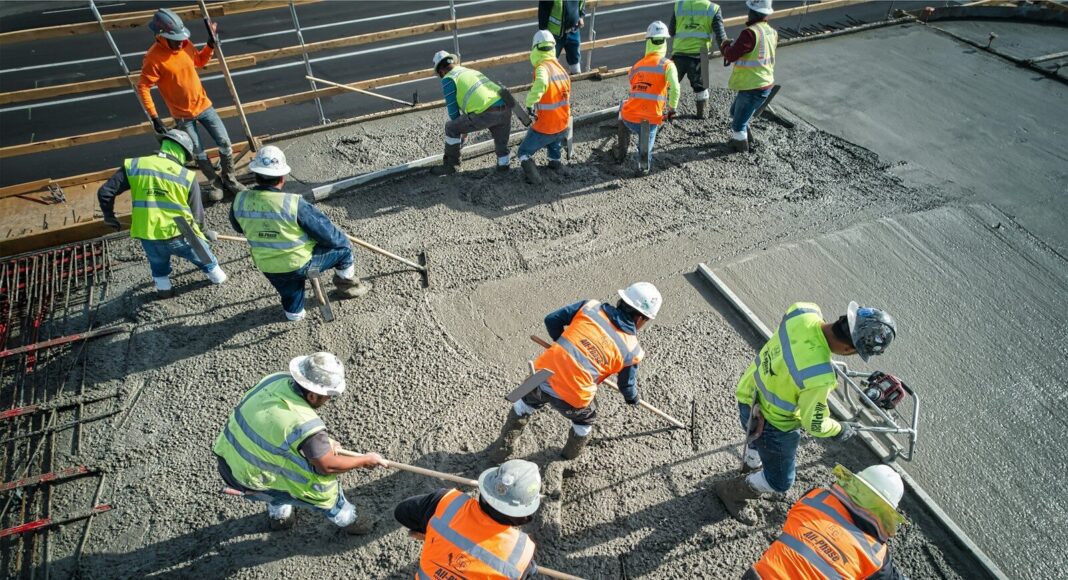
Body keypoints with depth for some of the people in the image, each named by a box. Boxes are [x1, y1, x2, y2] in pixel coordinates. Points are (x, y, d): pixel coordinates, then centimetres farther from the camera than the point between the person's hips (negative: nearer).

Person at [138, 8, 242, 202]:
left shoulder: (185, 44, -4)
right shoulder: (154, 57, -20)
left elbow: (199, 62, 16)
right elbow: (143, 88, -16)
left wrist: (211, 45, 0)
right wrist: (154, 117, -19)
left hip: (203, 105, 4)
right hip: (183, 115, -4)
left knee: (225, 143, 5)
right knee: (199, 154, 8)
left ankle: (229, 180, 22)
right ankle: (214, 183, 28)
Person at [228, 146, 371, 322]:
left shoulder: (239, 201, -15)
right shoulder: (294, 204, -30)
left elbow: (239, 227, 8)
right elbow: (329, 236, -21)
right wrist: (344, 241, 1)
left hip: (267, 267, 5)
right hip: (301, 264, -4)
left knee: (289, 294, 34)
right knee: (342, 246, 18)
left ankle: (294, 311, 60)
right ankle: (347, 285, 37)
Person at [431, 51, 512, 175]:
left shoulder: (448, 79, 9)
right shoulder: (472, 71, 31)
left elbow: (452, 110, 8)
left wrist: (463, 130, 25)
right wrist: (466, 128, 47)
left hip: (486, 112, -6)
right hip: (506, 108, 6)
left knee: (451, 128, 13)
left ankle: (451, 165, 23)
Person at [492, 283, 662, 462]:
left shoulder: (590, 307, 3)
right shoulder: (631, 349, 0)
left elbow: (552, 320, 6)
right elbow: (627, 385, 15)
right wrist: (632, 398, 39)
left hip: (542, 377, 3)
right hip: (573, 399, -2)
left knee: (528, 401, 37)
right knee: (586, 419, 34)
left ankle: (503, 448, 51)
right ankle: (570, 455, 56)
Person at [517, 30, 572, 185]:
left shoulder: (542, 68, -18)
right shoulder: (560, 68, 5)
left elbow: (542, 83, -43)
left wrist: (530, 102, -33)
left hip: (544, 129, -6)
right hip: (563, 127, 6)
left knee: (523, 152, 15)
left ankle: (528, 164, -10)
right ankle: (555, 160, 34)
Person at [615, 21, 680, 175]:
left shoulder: (636, 65, 13)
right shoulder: (667, 65, -2)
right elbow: (675, 89, -17)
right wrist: (672, 109, -2)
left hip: (629, 118, 3)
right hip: (651, 121, -3)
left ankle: (620, 154, 37)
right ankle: (644, 162, -14)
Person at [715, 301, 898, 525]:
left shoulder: (803, 311, -24)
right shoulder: (819, 378, -42)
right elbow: (813, 424, -21)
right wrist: (840, 430, -1)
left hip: (751, 390, 8)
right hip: (771, 422, -7)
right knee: (779, 482, 19)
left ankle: (751, 470, 68)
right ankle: (730, 491, 41)